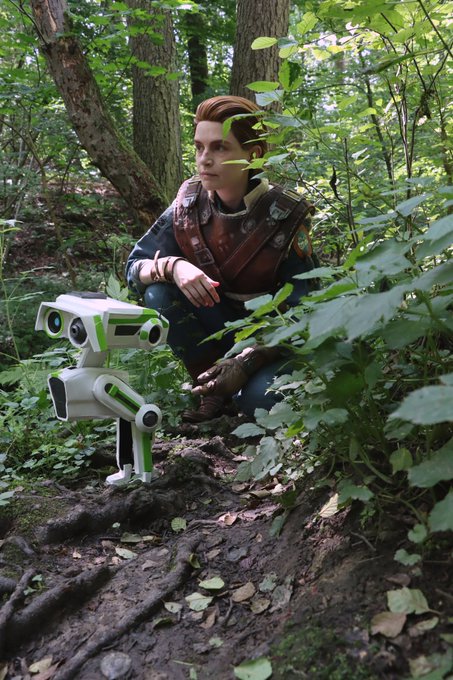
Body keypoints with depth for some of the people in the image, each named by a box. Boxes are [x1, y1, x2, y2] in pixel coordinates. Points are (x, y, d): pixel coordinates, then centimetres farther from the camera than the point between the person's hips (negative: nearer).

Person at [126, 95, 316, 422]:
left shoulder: (286, 215, -20)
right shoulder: (189, 204, -10)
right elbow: (135, 267, -8)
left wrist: (245, 362, -35)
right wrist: (171, 266, -32)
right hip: (223, 324, 4)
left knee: (261, 399, -34)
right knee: (160, 293, -23)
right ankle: (215, 391, -7)